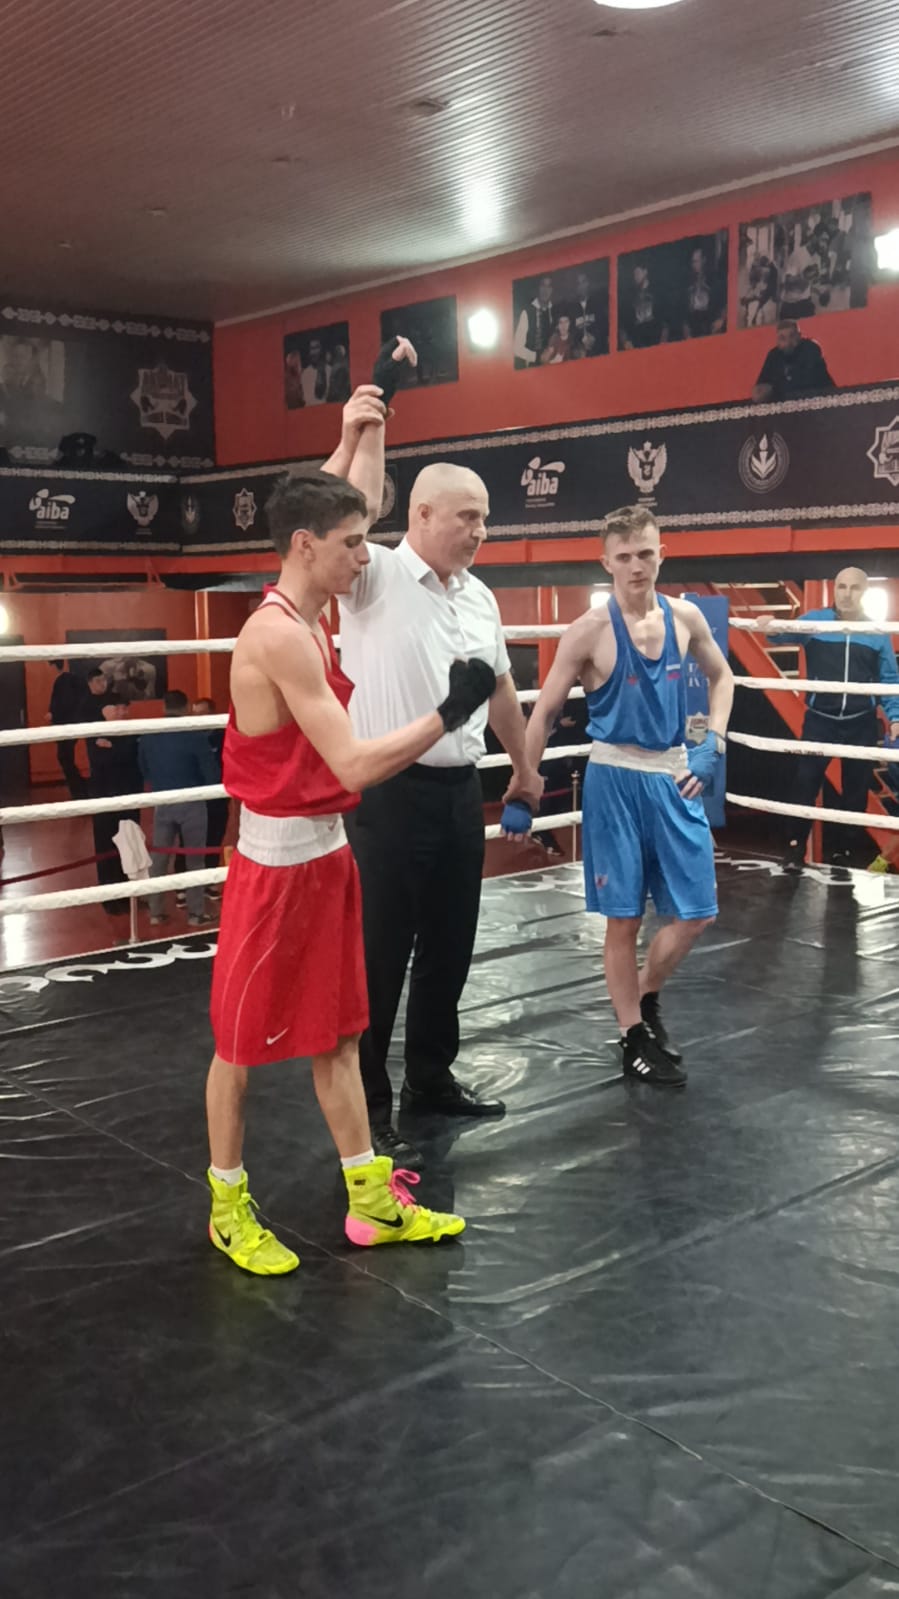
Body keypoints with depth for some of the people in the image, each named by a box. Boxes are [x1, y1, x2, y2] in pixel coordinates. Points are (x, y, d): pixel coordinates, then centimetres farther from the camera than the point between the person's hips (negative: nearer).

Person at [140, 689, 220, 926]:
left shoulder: (148, 737, -2)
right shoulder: (195, 736, -15)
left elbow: (144, 773, 9)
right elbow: (212, 775, -13)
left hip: (162, 803, 3)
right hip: (191, 803, -3)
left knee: (158, 858, 12)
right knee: (194, 860, 7)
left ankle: (156, 911, 16)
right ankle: (196, 913, 10)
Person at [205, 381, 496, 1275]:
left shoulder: (306, 615, 5)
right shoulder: (280, 635, -23)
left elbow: (346, 507, 24)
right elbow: (355, 766, -26)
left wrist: (364, 430, 21)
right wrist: (449, 713, -19)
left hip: (326, 853, 9)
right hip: (278, 861, -9)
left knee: (335, 1033, 14)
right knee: (243, 1042, 7)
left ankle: (373, 1202, 23)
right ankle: (228, 1209, 23)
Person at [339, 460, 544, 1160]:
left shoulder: (480, 597, 12)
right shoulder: (376, 576, -9)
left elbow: (500, 689, 23)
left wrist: (524, 766, 30)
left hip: (460, 789, 7)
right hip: (390, 792, -7)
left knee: (449, 946, 16)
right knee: (380, 954, 1)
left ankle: (431, 1077, 33)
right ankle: (366, 1105, 14)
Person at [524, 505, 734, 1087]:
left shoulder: (686, 618, 2)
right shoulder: (590, 631, -10)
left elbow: (721, 676, 19)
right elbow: (545, 712, -5)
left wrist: (713, 745, 5)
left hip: (675, 778, 4)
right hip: (616, 779, -4)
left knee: (697, 914, 6)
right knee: (624, 918, 3)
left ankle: (646, 996, 32)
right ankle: (634, 1038, 19)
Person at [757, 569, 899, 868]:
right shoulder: (815, 621, 2)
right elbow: (785, 634, -11)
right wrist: (771, 627, -35)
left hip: (861, 724, 2)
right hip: (819, 719, -1)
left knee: (855, 789, 8)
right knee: (804, 782, -7)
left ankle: (842, 852, 21)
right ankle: (795, 848, 3)